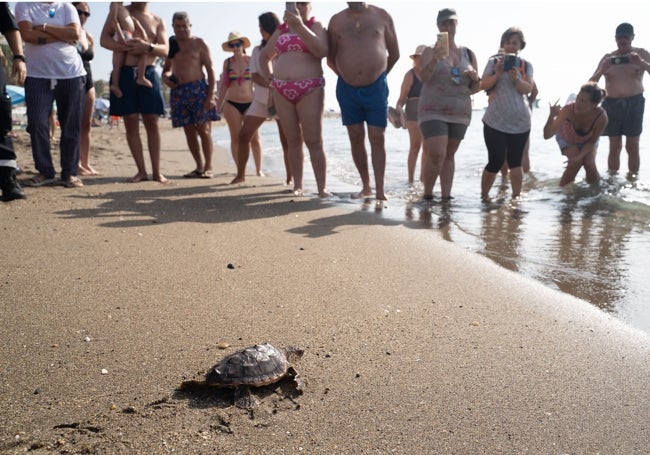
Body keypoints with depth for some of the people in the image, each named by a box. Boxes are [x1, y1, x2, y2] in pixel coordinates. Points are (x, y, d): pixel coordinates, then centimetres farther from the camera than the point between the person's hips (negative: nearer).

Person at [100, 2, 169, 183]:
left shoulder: (157, 21, 13)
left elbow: (165, 49, 2)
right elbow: (104, 39, 1)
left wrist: (148, 47, -19)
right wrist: (126, 47, -17)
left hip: (148, 74, 1)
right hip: (124, 73, 0)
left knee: (152, 123, -1)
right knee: (131, 124, -1)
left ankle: (156, 171, 3)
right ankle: (141, 170, 5)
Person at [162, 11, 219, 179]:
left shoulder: (199, 43, 4)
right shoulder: (171, 44, 15)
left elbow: (210, 69, -1)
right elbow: (166, 69, 24)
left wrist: (211, 95, -11)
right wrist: (165, 78, -1)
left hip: (198, 89, -4)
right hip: (178, 91, 4)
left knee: (203, 129, -7)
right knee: (189, 131, 4)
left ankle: (208, 167, -2)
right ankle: (199, 166, 11)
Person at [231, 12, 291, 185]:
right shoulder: (257, 50, 11)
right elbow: (255, 76, 0)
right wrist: (271, 84, -17)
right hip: (261, 99, 4)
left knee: (287, 140, -7)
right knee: (243, 135, -6)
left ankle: (290, 178, 2)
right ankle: (240, 174, 4)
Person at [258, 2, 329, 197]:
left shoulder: (316, 26, 4)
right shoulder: (281, 29, 17)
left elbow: (322, 51, -17)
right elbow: (264, 55, 29)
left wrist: (300, 26, -23)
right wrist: (268, 78, 14)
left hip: (310, 90, -4)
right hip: (281, 91, 4)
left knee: (314, 141, -8)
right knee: (293, 140, 6)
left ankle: (322, 187, -7)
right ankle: (297, 185, 11)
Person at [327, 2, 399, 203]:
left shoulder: (382, 16, 2)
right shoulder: (336, 20, 5)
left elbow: (394, 54, 9)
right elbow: (331, 58, 11)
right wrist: (347, 76, 12)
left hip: (376, 88, -2)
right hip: (347, 88, 2)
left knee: (377, 138, -3)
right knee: (356, 138, 5)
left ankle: (380, 190, -1)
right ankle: (366, 186, 16)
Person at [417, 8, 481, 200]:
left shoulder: (468, 54, 9)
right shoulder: (430, 51, -1)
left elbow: (475, 89, 13)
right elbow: (423, 77, -18)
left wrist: (476, 78, -9)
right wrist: (435, 59, -35)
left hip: (460, 113, 4)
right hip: (433, 112, -4)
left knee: (449, 156, 9)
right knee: (436, 155, -15)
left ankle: (446, 196, 15)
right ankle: (427, 195, 0)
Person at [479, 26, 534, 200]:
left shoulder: (526, 65, 8)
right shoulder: (493, 62, 3)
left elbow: (528, 89, -3)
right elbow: (483, 86, -4)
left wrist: (515, 78, -20)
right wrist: (497, 74, -19)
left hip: (520, 121, 2)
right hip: (495, 120, -2)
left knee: (515, 162, 5)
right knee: (496, 161, -7)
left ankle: (516, 197, 11)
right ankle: (483, 196, 9)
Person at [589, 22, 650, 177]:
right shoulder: (608, 58, 9)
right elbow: (591, 83, 5)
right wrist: (602, 70, -15)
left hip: (634, 103, -1)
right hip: (612, 104, 1)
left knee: (632, 147, -2)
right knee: (615, 147, 0)